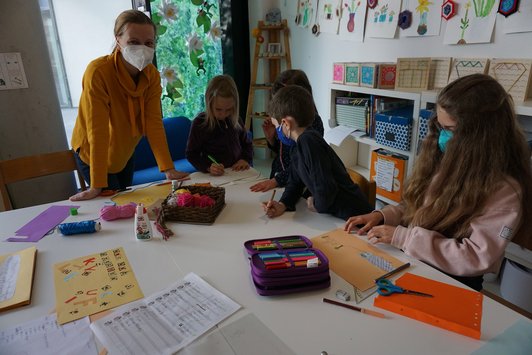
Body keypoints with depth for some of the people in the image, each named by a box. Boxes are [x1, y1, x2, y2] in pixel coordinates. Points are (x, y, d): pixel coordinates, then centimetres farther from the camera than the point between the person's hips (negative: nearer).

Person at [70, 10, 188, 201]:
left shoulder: (152, 75, -15)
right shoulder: (98, 71, -31)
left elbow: (154, 123, -18)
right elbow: (98, 130, -33)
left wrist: (169, 169, -24)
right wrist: (97, 186, -33)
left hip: (124, 152, 5)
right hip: (93, 153, -5)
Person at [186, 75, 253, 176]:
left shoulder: (235, 120, 5)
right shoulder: (200, 123, -6)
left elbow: (247, 144, 18)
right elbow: (191, 154, -2)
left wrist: (245, 159, -1)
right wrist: (208, 167, -19)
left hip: (238, 172, 3)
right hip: (214, 177, -3)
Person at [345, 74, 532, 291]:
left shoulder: (504, 191, -18)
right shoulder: (443, 160, 1)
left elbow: (475, 258, -22)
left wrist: (402, 237, -23)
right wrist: (382, 216, -5)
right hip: (408, 261, 6)